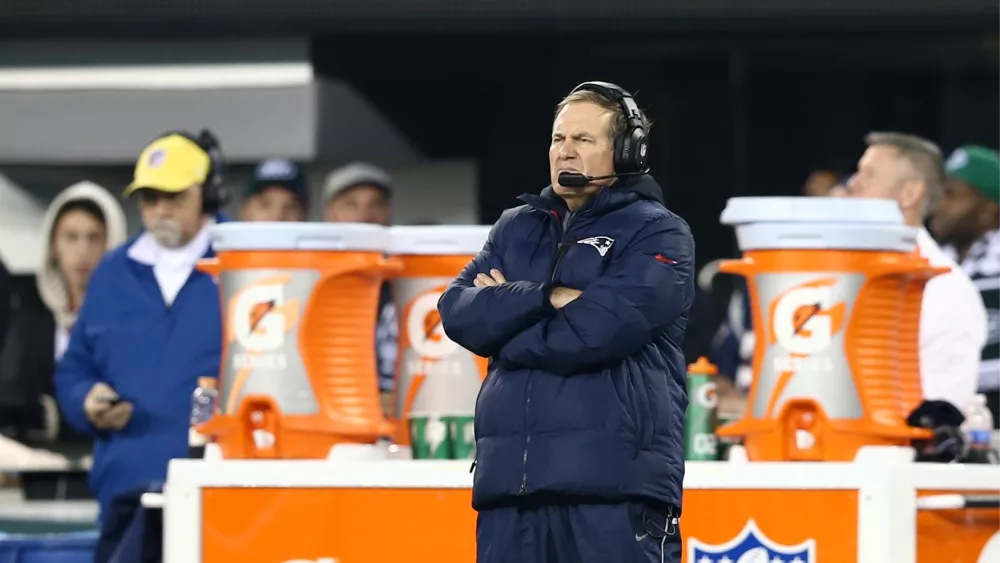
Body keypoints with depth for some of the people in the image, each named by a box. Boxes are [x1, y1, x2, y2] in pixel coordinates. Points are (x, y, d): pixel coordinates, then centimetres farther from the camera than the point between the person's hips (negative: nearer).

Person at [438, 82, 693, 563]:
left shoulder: (658, 234, 1)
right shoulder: (516, 228, 20)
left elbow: (598, 329, -14)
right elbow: (459, 312, 5)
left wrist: (506, 313, -1)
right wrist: (548, 298, -9)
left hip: (613, 484, -6)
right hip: (510, 483, 6)